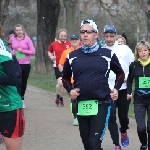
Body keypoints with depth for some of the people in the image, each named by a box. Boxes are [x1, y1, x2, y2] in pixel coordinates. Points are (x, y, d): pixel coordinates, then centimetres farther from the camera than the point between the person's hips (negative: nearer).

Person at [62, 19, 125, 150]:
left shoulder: (107, 54, 1)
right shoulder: (72, 56, 7)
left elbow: (120, 73, 16)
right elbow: (65, 77, 21)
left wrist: (116, 89, 1)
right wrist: (70, 90, 2)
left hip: (101, 105, -4)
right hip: (81, 105, 4)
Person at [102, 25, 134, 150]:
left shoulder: (124, 49, 0)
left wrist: (127, 77, -7)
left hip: (123, 89, 1)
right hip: (108, 90, 0)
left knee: (123, 115, 11)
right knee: (111, 118, -6)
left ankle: (124, 132, 44)